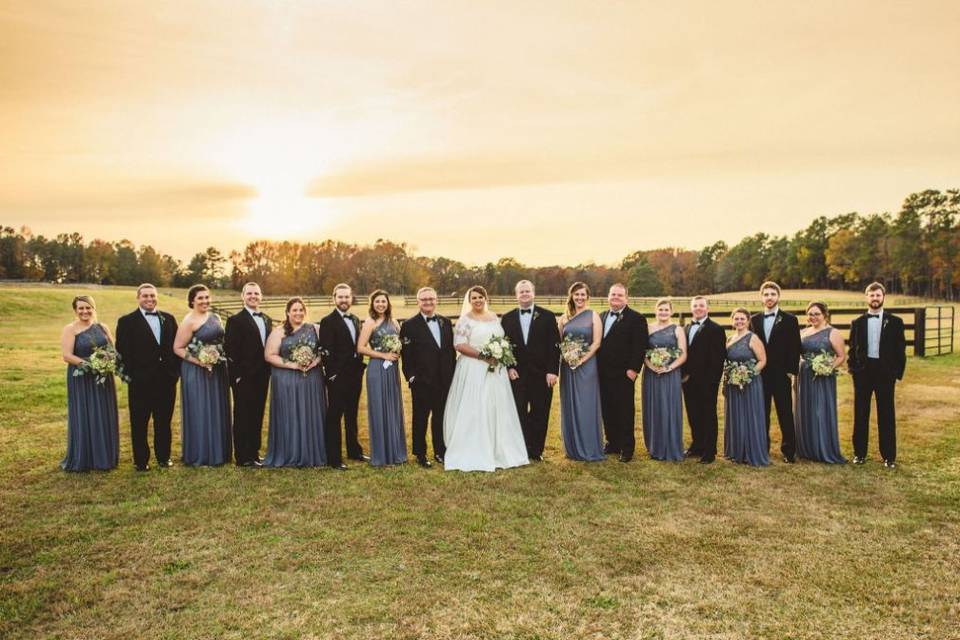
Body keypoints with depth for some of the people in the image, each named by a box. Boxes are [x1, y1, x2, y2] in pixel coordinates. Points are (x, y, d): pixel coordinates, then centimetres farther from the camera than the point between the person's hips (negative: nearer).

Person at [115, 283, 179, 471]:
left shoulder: (168, 318, 9)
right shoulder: (127, 321, -2)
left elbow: (177, 346, 10)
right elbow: (122, 351, -5)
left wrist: (176, 370, 2)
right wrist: (129, 374, -10)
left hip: (166, 379, 3)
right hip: (140, 380, -3)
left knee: (164, 422, 12)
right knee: (139, 423, 7)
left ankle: (163, 457, 24)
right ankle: (141, 460, 18)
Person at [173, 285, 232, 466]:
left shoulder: (215, 317, 9)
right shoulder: (189, 321, -11)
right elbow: (177, 348, -12)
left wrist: (223, 357, 5)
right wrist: (198, 361, -22)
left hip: (217, 371, 7)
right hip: (197, 372, -7)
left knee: (217, 411, 13)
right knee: (200, 412, 1)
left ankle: (217, 452, 26)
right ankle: (199, 456, 13)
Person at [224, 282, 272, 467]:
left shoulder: (267, 320, 13)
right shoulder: (235, 320, -8)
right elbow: (229, 349, -13)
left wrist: (268, 369, 7)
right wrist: (238, 374, -16)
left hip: (262, 377, 6)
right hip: (244, 377, -6)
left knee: (257, 416, 12)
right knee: (242, 416, 2)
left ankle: (254, 453, 23)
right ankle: (243, 457, 9)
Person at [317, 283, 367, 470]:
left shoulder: (355, 320, 12)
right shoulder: (328, 321, -9)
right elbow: (326, 352, -14)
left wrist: (360, 368, 9)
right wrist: (332, 375, -17)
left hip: (355, 375, 7)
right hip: (337, 377, -7)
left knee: (352, 415, 19)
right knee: (334, 417, 0)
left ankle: (354, 450, 32)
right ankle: (334, 458, 6)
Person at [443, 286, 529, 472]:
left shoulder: (494, 317, 13)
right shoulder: (466, 320, -4)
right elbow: (459, 345, -13)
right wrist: (483, 356, -18)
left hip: (496, 370, 6)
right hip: (473, 370, -6)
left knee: (497, 408, 8)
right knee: (474, 410, -5)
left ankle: (498, 451, 18)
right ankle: (473, 455, 2)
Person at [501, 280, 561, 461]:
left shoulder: (547, 316, 3)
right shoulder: (507, 318, 8)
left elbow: (554, 345, -1)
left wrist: (553, 371, -8)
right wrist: (508, 367, -5)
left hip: (542, 374, -1)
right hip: (517, 374, 1)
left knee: (540, 414, 5)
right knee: (519, 414, 2)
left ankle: (536, 450, 16)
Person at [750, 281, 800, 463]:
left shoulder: (789, 320, 1)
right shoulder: (754, 320, 9)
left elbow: (795, 348, -2)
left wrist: (792, 372, -8)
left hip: (781, 376, -2)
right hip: (760, 375, 3)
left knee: (785, 415, 2)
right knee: (762, 415, 8)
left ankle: (789, 451, 10)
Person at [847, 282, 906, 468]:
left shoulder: (895, 322, 2)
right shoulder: (858, 323, 6)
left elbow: (900, 350, 1)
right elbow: (852, 348, 8)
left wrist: (898, 372, -6)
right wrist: (853, 369, -2)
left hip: (885, 372, -1)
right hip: (863, 372, 2)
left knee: (886, 415, 4)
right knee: (860, 414, 7)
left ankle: (889, 456, 12)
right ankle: (860, 453, 16)